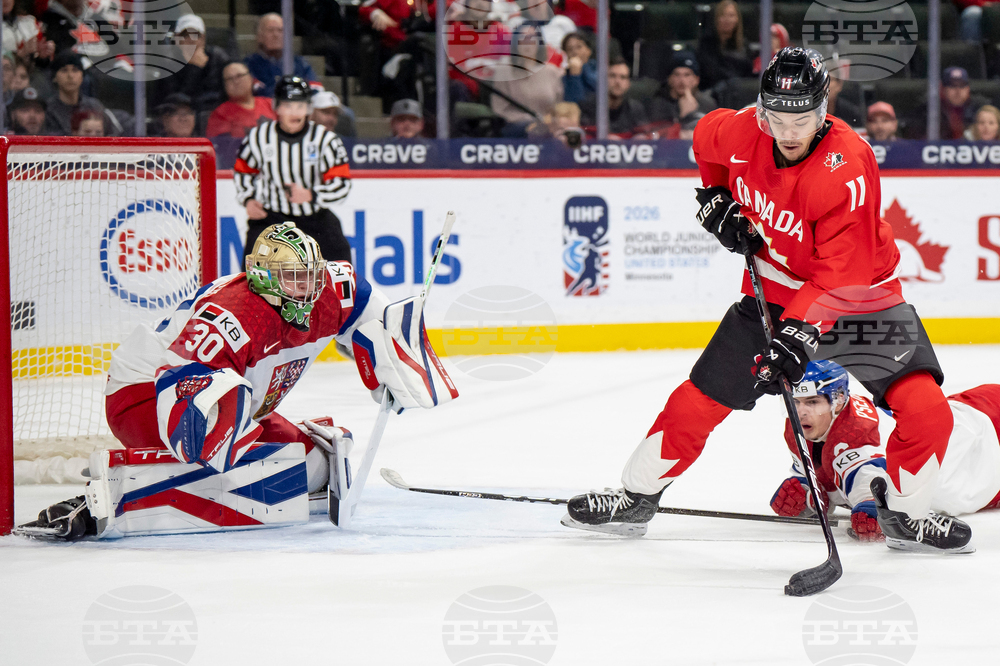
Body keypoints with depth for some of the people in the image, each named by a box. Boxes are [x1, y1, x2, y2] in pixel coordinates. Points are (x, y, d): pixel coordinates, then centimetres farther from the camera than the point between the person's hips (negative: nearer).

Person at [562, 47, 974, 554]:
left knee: (926, 410, -16)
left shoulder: (847, 168, -30)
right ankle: (636, 498, 17)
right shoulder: (742, 132, -16)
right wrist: (716, 199, 2)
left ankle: (904, 510, 7)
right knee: (701, 397, 0)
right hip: (774, 292, 3)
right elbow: (707, 140, 12)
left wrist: (800, 333, -38)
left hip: (860, 297, -3)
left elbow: (840, 274, -31)